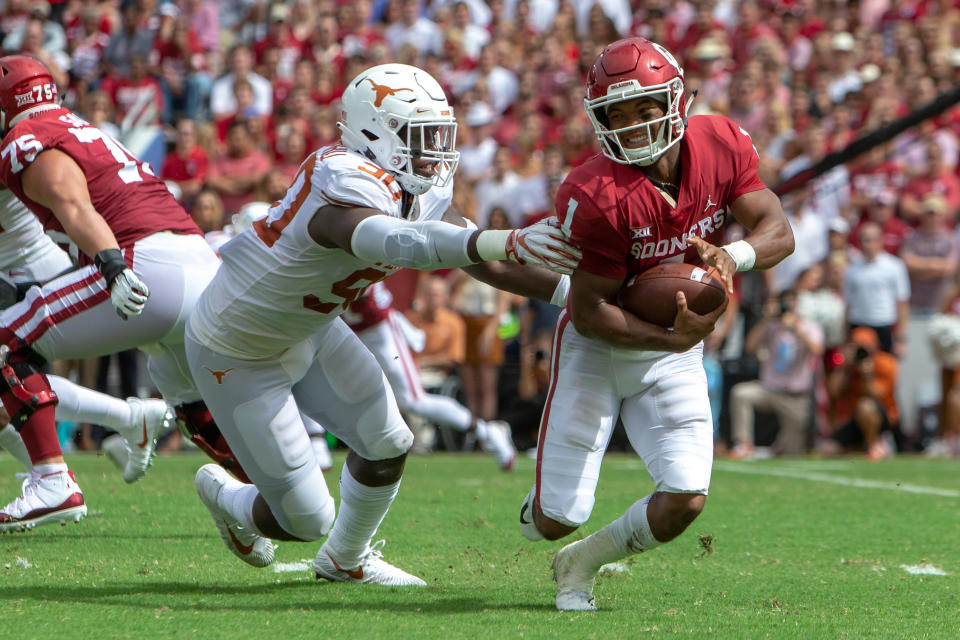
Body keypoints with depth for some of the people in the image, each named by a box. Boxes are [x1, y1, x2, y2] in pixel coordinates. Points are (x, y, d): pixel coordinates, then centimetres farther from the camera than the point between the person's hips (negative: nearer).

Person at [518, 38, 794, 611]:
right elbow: (589, 313, -21)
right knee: (557, 519, -4)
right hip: (597, 349, -4)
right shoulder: (597, 196, -27)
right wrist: (671, 338, -33)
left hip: (674, 358, 4)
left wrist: (733, 255, -31)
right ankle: (542, 506, 38)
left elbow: (779, 232, -9)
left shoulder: (722, 146, -11)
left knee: (684, 503, -11)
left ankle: (581, 563, 19)